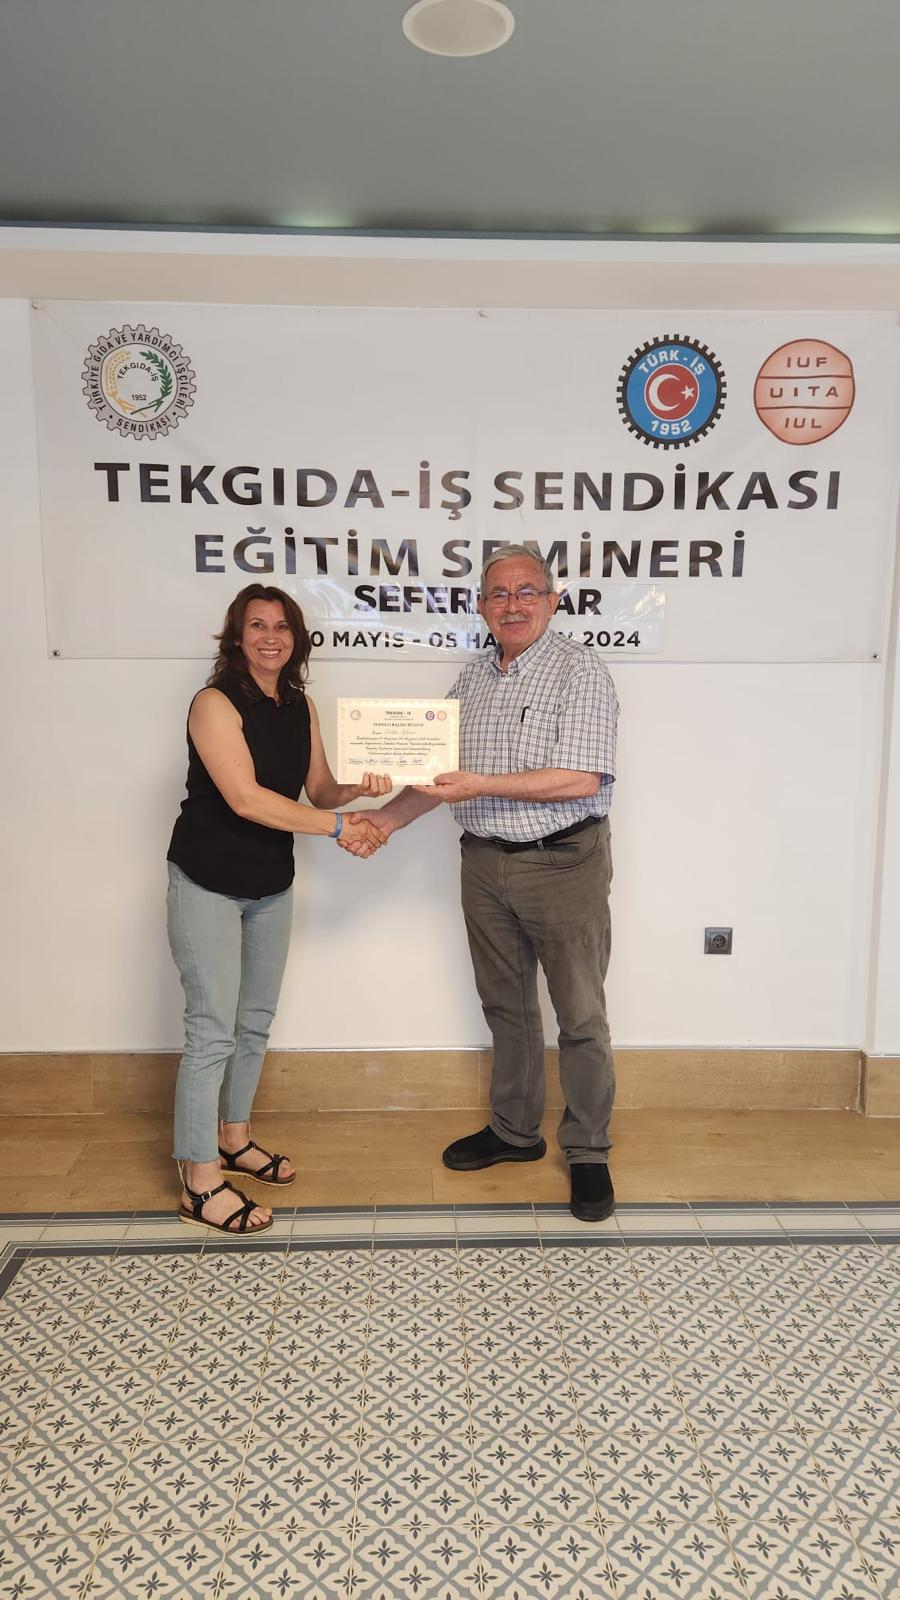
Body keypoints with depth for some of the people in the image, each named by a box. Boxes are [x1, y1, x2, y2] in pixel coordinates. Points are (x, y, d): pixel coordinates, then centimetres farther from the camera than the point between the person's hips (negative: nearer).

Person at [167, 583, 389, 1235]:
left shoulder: (301, 706, 4)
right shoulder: (216, 704, -16)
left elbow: (319, 791, 8)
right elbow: (244, 797, -25)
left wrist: (357, 789, -14)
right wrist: (337, 827, -24)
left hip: (271, 883, 7)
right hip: (208, 883, -7)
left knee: (257, 1020, 17)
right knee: (213, 1030, -4)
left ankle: (234, 1137, 35)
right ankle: (200, 1183, 8)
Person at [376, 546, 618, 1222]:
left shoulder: (580, 671, -11)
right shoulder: (470, 682, 10)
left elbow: (581, 779, -21)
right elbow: (441, 775, 17)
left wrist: (482, 784, -20)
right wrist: (383, 819, 5)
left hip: (563, 862, -6)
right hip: (486, 864, 6)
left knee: (580, 1015, 3)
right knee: (505, 1005, 17)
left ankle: (588, 1152, 20)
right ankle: (515, 1131, 34)